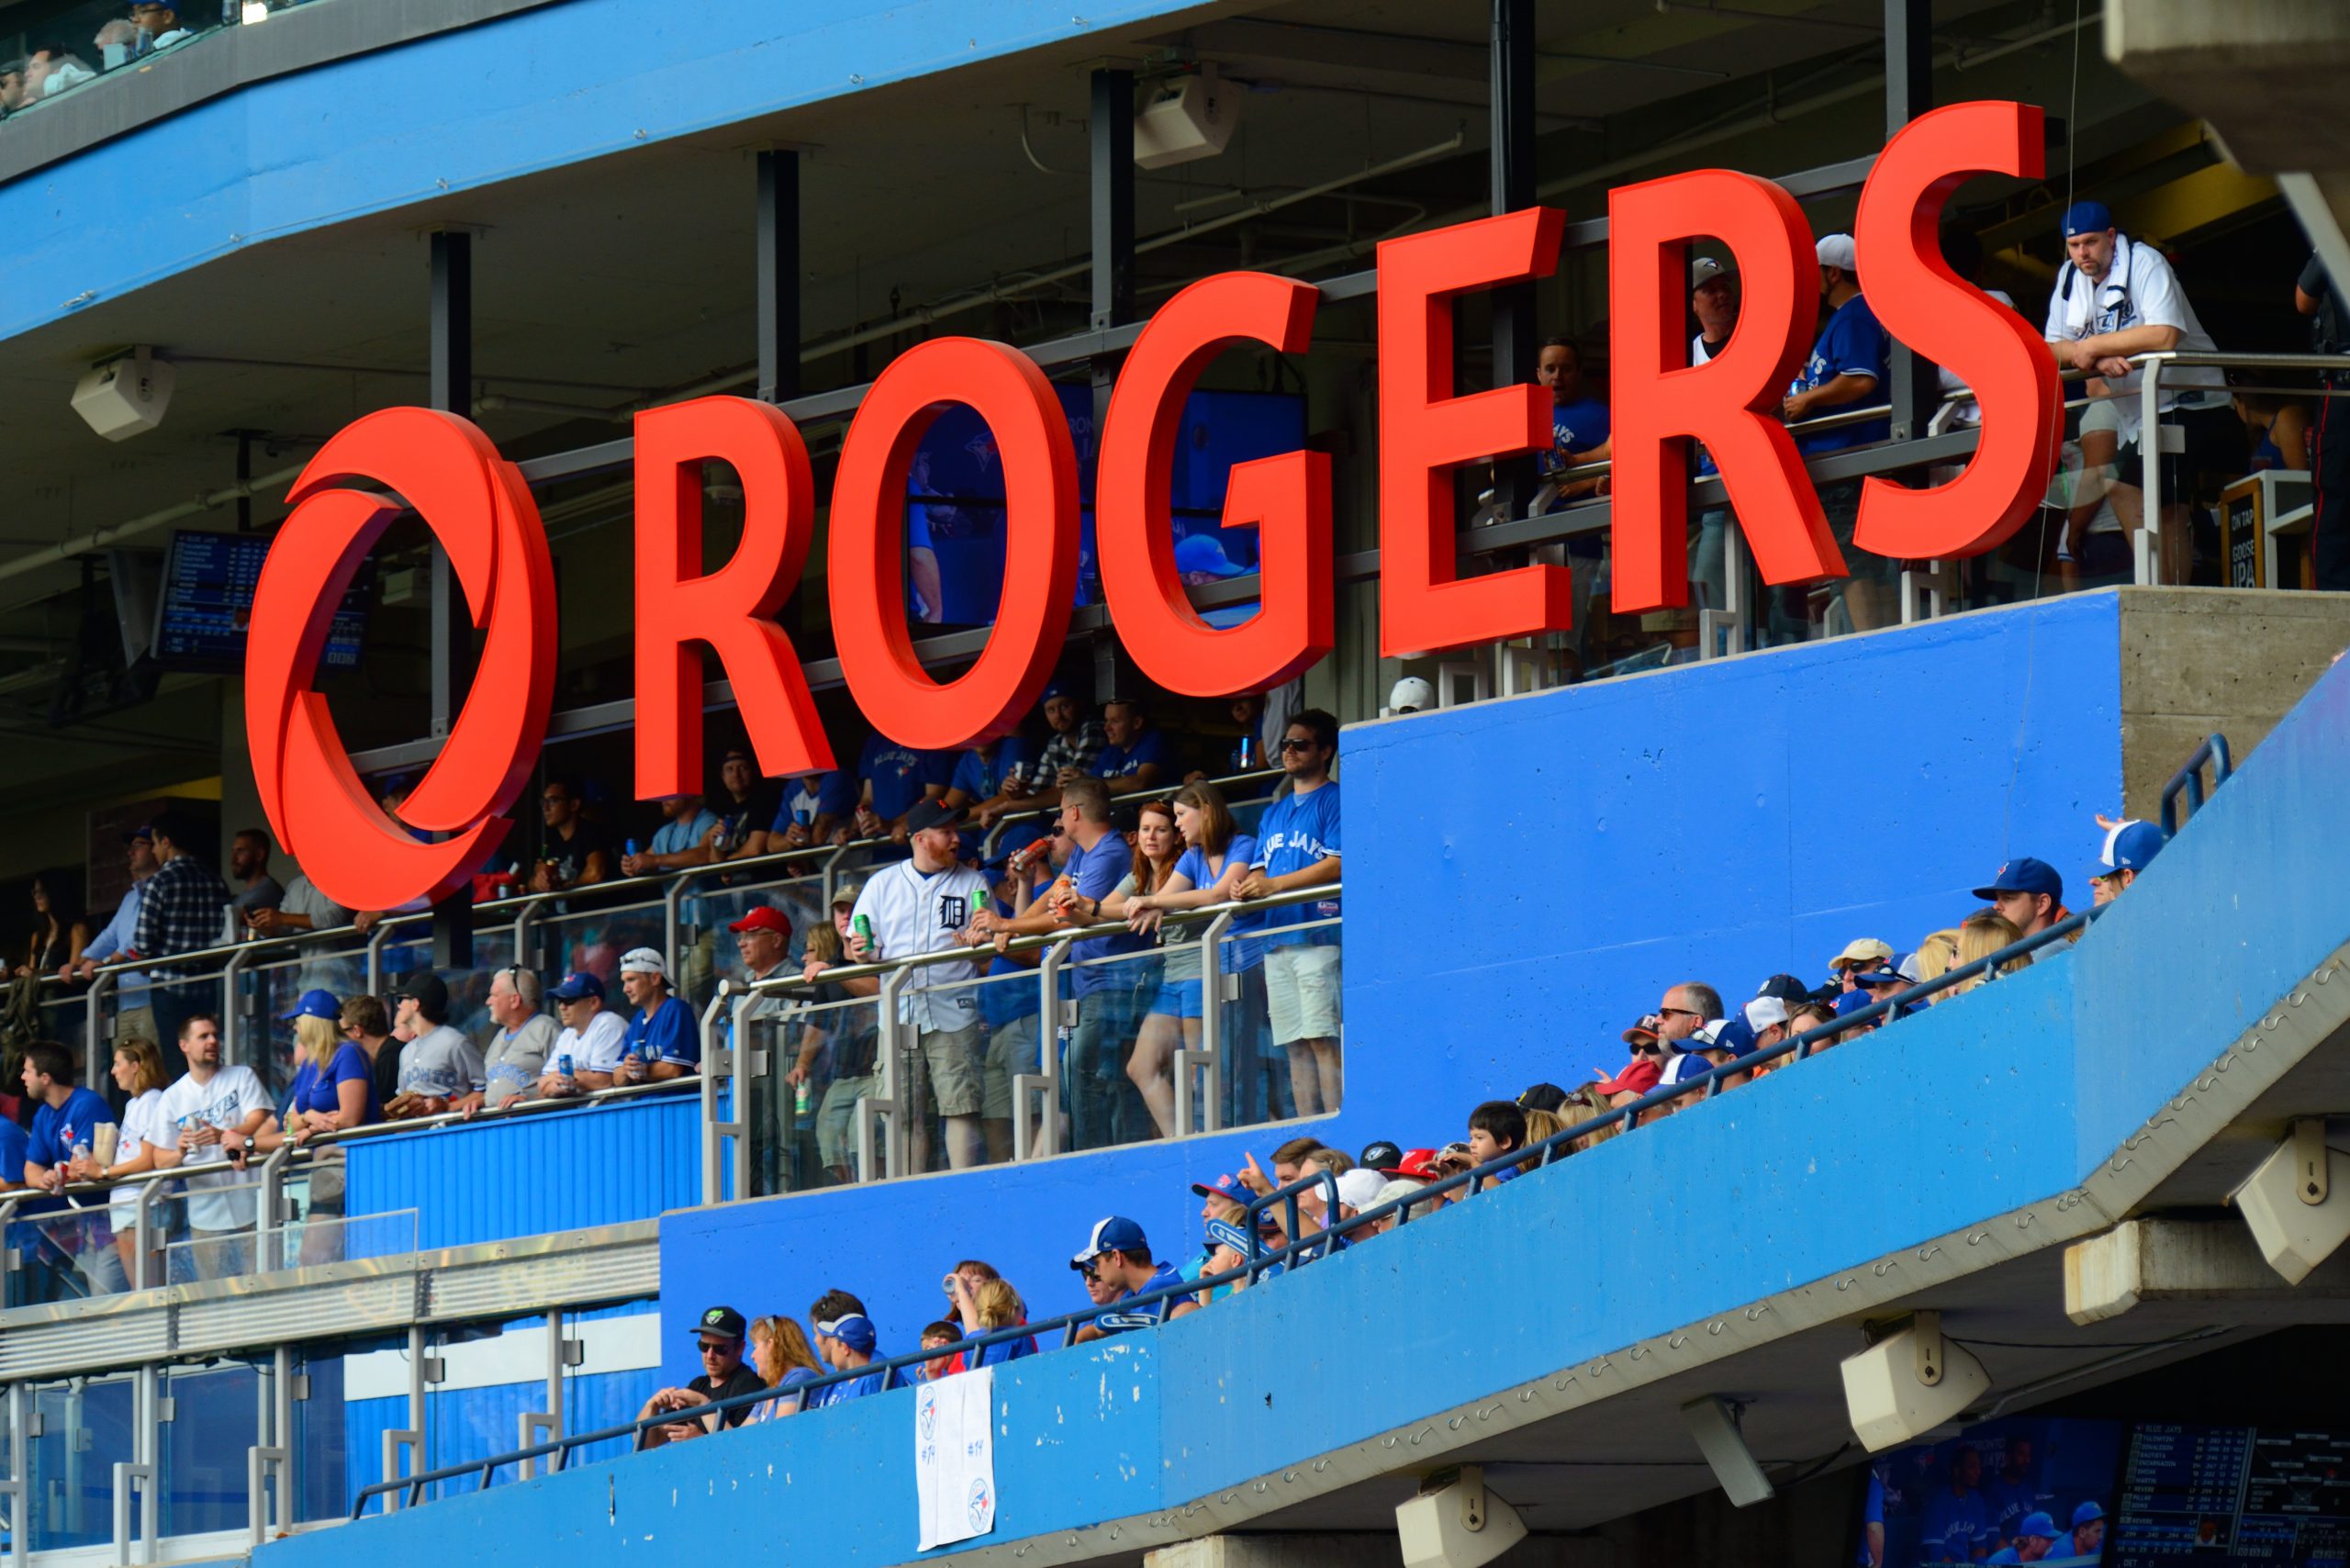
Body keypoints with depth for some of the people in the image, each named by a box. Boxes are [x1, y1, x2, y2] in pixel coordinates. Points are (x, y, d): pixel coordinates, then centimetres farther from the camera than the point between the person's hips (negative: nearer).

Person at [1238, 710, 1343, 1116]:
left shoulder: (1334, 801, 1)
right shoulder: (1274, 814, 25)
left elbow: (1338, 864, -11)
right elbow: (1259, 869, 23)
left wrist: (1275, 884, -14)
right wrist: (1249, 886, -2)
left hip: (1318, 934, -8)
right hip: (1278, 940, 8)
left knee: (1322, 1039, -14)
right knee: (1296, 1045, 4)